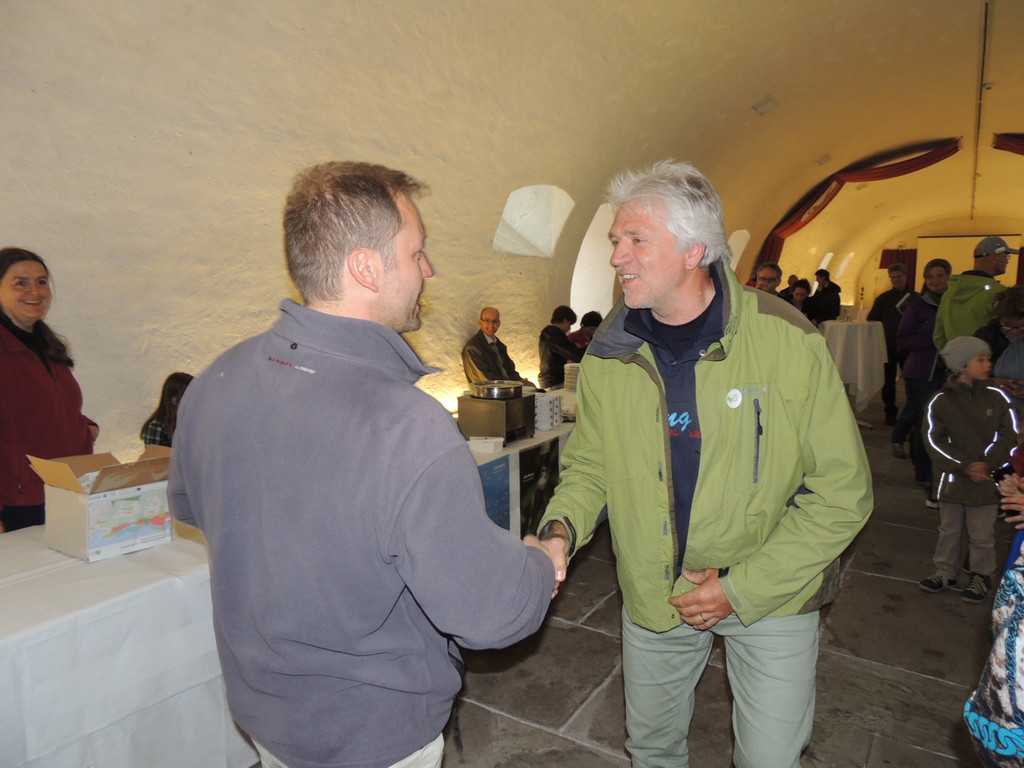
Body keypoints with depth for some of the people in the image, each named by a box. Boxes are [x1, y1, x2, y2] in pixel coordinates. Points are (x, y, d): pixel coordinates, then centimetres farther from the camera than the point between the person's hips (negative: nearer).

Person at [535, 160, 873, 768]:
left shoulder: (787, 341, -19)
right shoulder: (609, 353, -8)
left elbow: (843, 490, -14)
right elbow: (589, 463, 4)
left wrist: (744, 587, -16)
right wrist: (562, 527, -17)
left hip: (772, 597, -2)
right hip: (653, 597, 3)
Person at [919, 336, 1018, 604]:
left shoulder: (997, 397, -5)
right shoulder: (941, 400, -10)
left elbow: (1010, 435, -3)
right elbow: (934, 441, -11)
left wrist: (988, 463, -15)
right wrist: (964, 466, -17)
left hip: (986, 481, 0)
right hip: (952, 479, 0)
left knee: (982, 535, 11)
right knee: (948, 530, 16)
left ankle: (982, 577, 30)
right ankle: (945, 572, 32)